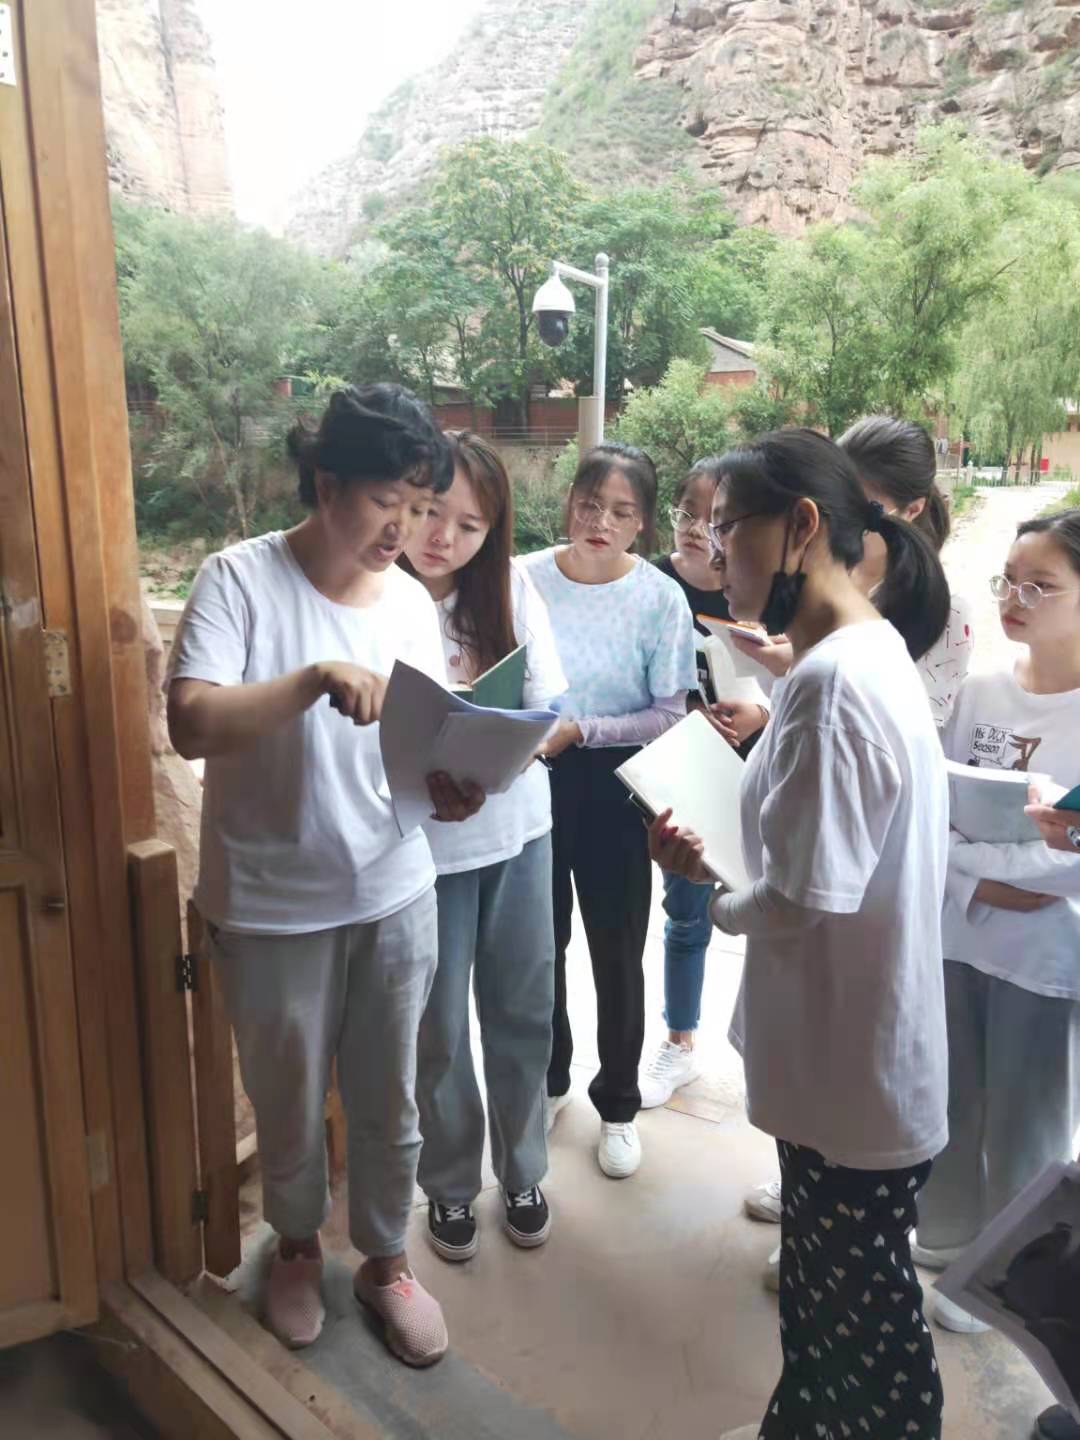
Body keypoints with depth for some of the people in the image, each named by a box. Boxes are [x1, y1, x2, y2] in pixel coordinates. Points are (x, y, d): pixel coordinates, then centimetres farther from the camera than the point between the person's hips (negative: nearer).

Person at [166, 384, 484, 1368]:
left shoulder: (410, 601, -1)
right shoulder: (239, 579, -14)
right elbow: (191, 725, -25)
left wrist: (446, 788, -18)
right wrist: (317, 678, -36)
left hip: (394, 895, 3)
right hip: (272, 906, -3)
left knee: (389, 1103, 17)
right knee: (290, 1104, 18)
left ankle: (386, 1259, 42)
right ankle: (297, 1247, 48)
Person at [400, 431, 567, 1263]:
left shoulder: (512, 589, -4)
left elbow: (548, 714, -4)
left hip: (518, 828, 3)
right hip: (426, 842, -3)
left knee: (524, 1011, 15)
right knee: (439, 1029, 11)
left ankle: (523, 1173, 38)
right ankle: (450, 1187, 35)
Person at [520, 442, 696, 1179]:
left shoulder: (660, 598, -12)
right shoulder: (527, 578, -7)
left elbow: (670, 714, -12)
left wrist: (579, 731, -21)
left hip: (611, 787, -2)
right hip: (531, 780, 2)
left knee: (616, 952, 12)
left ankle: (618, 1103, 35)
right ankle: (548, 1080, 44)